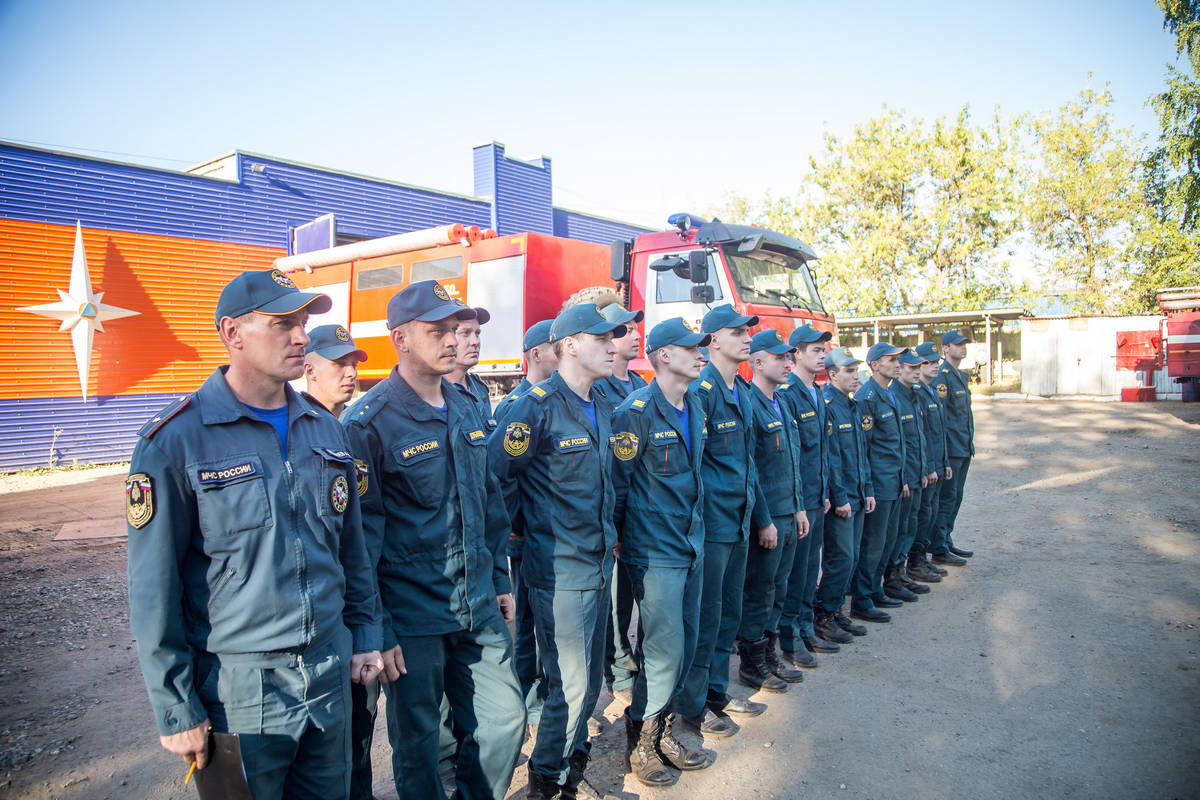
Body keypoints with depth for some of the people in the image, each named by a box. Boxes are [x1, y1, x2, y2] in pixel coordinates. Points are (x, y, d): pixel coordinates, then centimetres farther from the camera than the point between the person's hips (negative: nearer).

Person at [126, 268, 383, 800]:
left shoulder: (325, 431, 5)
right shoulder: (174, 441, -12)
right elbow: (153, 590, -10)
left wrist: (365, 636, 11)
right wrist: (177, 710, -8)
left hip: (331, 677, 5)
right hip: (239, 692, -5)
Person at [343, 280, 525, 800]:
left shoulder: (466, 410, 8)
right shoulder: (369, 422, -13)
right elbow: (363, 533, -13)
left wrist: (499, 580, 16)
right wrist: (376, 631, -12)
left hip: (480, 611, 6)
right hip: (412, 617, -6)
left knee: (505, 721, 13)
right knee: (417, 743, 12)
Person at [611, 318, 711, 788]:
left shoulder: (694, 408, 10)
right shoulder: (636, 411, -16)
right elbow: (616, 481, -12)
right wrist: (616, 540, -5)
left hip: (692, 545, 8)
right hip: (655, 553, -8)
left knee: (684, 648, 15)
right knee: (664, 652, -1)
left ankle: (662, 732, 33)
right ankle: (640, 746, 19)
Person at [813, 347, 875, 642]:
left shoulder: (852, 405, 15)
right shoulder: (826, 405, -15)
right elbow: (829, 457, -18)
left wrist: (868, 490, 14)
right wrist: (840, 498, -18)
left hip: (857, 496, 9)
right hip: (838, 498, -9)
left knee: (850, 556, 13)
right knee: (841, 557, -4)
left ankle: (836, 611, 25)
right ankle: (823, 617, 9)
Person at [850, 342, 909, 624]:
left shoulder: (889, 395, 14)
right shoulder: (866, 397, -16)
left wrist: (902, 478, 19)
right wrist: (867, 488, -17)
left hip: (894, 483, 9)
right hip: (878, 483, -9)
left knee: (887, 540, 17)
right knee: (873, 543, -2)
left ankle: (875, 592, 29)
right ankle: (861, 603, 8)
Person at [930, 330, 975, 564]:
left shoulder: (961, 375, 16)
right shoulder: (941, 376, -14)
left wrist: (969, 444, 20)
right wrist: (943, 453, -21)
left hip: (964, 449, 9)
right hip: (950, 448, -9)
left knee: (955, 497, 15)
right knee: (946, 498, -3)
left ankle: (947, 542, 26)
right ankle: (939, 550, 4)